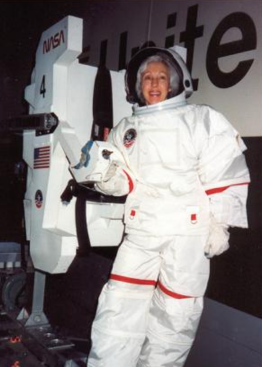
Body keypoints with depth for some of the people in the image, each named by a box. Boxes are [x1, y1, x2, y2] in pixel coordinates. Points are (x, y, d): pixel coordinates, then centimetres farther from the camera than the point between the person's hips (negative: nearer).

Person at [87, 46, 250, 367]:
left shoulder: (203, 120, 1)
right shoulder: (125, 129, 15)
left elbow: (227, 174, -5)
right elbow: (123, 179, 14)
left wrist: (220, 224, -10)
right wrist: (106, 175, -9)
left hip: (189, 232, -3)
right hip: (140, 231, 4)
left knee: (173, 315, 5)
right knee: (119, 308, 3)